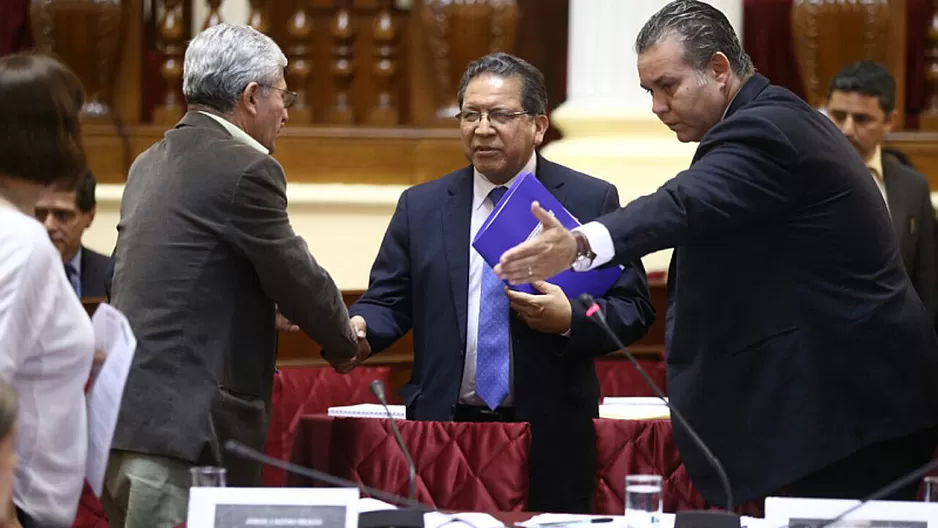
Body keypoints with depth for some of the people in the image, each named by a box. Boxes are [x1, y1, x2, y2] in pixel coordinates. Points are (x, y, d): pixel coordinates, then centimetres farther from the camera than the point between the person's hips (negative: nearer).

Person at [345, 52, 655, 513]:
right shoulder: (420, 207, 11)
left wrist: (570, 319, -17)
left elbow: (634, 310, 0)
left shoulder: (592, 201, 3)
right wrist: (357, 326, -13)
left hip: (550, 441, -2)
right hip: (443, 431, 2)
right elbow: (389, 300, 9)